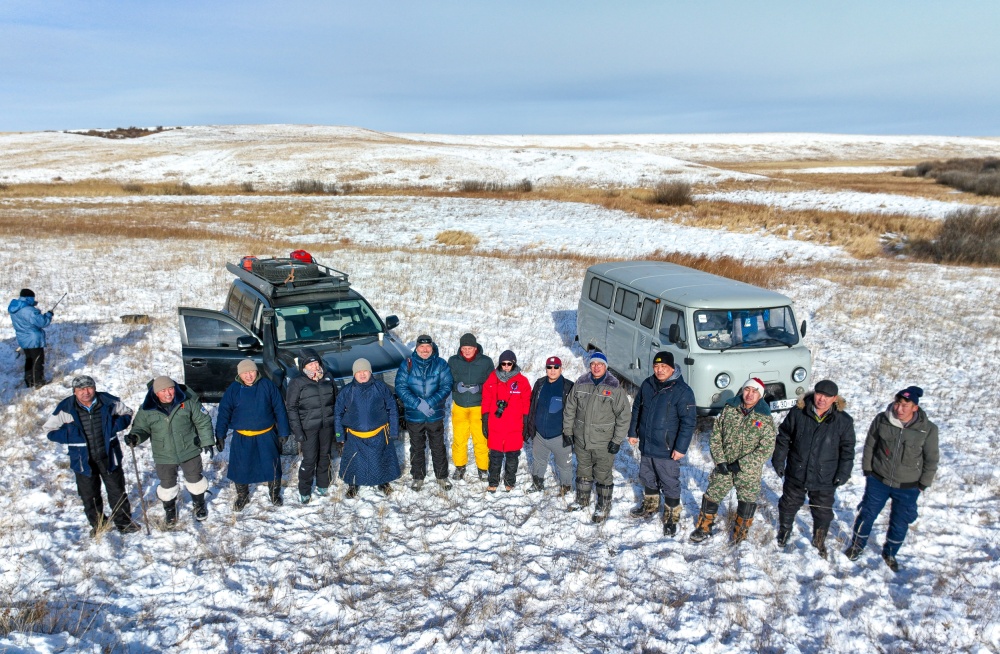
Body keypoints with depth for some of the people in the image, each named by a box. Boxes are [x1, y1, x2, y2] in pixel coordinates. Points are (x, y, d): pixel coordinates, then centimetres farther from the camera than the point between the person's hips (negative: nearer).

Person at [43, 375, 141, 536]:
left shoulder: (109, 402, -8)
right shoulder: (65, 408, -11)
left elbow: (126, 413, 8)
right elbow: (50, 431, -1)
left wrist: (117, 424, -12)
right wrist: (70, 435, -19)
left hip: (108, 456, 0)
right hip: (83, 459, 0)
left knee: (117, 490, 9)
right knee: (89, 495, 11)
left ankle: (123, 521, 26)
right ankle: (98, 524, 31)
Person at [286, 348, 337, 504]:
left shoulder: (328, 378, 3)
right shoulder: (297, 382, -10)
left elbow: (335, 401, 12)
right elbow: (291, 408, -9)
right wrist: (297, 430, -14)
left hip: (327, 425, 4)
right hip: (308, 427, -4)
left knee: (325, 456, 15)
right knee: (309, 459, -2)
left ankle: (322, 485, 33)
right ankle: (304, 491, 15)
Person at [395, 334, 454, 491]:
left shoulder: (440, 364, -4)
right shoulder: (407, 364, -5)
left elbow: (446, 386, -7)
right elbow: (400, 387, -9)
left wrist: (430, 403, -20)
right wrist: (418, 404, -19)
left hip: (436, 415, 0)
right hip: (414, 415, 0)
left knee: (438, 447, 10)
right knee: (417, 447, 14)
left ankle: (442, 476, 27)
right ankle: (418, 477, 30)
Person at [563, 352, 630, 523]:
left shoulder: (615, 388, -10)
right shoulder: (580, 384, 1)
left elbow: (624, 416, -8)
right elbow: (570, 409, 10)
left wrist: (617, 440, -9)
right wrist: (568, 431, 8)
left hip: (603, 443, -4)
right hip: (581, 440, 4)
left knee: (603, 475, 6)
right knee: (583, 471, 20)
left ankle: (603, 506, 22)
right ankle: (582, 498, 39)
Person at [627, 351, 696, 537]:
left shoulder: (682, 391, -17)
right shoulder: (647, 385, 0)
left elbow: (689, 422, -17)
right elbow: (637, 409, 13)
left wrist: (681, 448, -19)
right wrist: (633, 432, 12)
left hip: (667, 450, -6)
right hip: (646, 445, 6)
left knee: (670, 485, 6)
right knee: (647, 478, 23)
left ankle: (671, 517, 24)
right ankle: (650, 506, 45)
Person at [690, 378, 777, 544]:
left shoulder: (765, 418, -10)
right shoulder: (729, 409, -3)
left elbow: (766, 449, -13)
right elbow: (715, 435, 0)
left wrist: (740, 464, -17)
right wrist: (720, 460, -10)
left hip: (749, 470, -2)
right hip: (723, 467, 2)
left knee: (747, 503, 11)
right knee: (711, 497, 10)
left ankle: (739, 535, 33)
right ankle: (703, 529, 30)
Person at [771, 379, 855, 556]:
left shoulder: (844, 421, -10)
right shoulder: (798, 413, -11)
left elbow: (847, 449, -1)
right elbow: (783, 437, 0)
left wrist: (843, 473, -3)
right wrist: (778, 460, 0)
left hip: (825, 479, 0)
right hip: (796, 474, 0)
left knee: (823, 512, 15)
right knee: (789, 505, 19)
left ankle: (819, 542, 39)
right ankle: (784, 532, 44)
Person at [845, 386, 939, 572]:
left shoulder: (928, 429, -16)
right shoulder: (881, 420, -13)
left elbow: (931, 460, -3)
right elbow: (870, 446, 1)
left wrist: (923, 485, 0)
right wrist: (867, 471, 2)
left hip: (908, 488, 0)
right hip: (878, 481, 0)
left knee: (900, 524, 14)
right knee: (867, 515, 11)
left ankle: (890, 554, 39)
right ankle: (856, 546, 35)